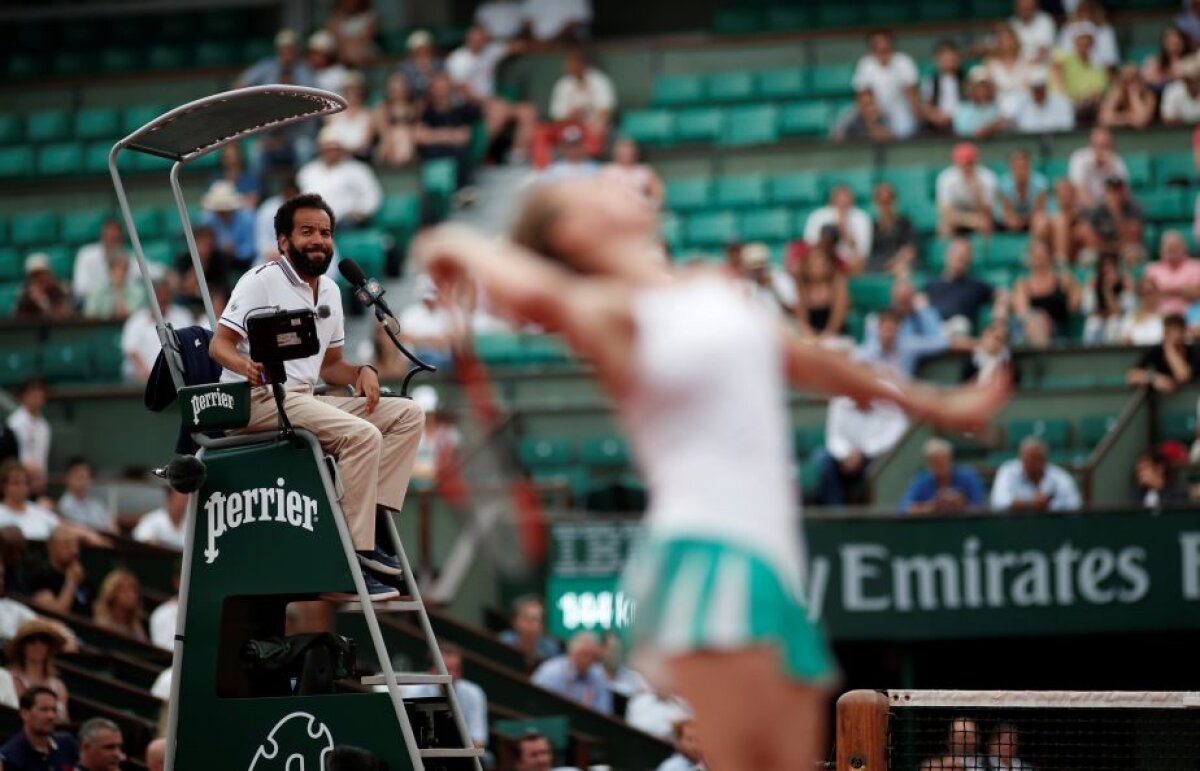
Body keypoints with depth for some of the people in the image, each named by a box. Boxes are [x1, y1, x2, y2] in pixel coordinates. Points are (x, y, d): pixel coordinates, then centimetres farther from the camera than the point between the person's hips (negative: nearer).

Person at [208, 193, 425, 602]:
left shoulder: (330, 291, 19)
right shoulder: (261, 281, -5)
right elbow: (220, 345, -11)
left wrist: (362, 372, 1)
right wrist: (247, 366, -33)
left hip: (305, 401, 9)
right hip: (260, 400, -9)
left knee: (408, 415, -2)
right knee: (362, 435, -29)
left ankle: (371, 519, -13)